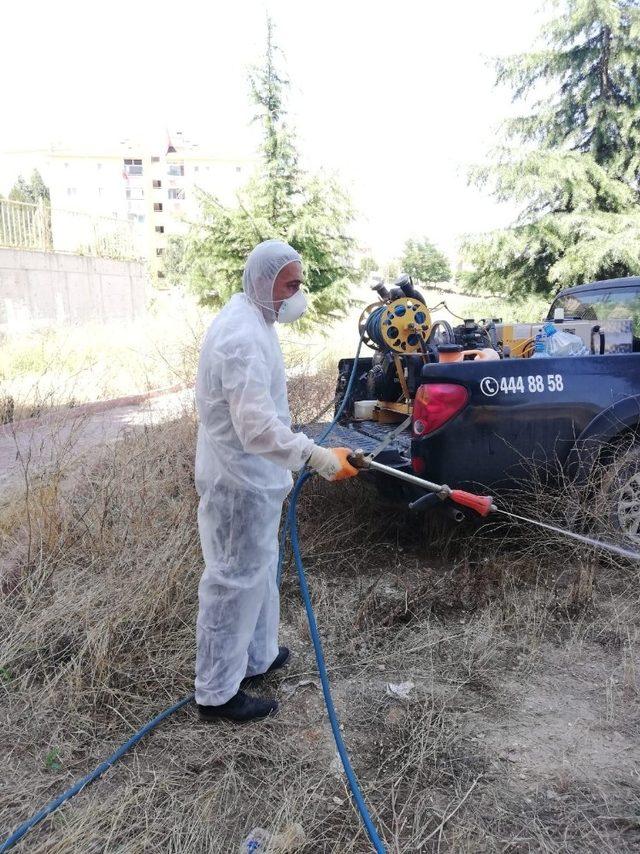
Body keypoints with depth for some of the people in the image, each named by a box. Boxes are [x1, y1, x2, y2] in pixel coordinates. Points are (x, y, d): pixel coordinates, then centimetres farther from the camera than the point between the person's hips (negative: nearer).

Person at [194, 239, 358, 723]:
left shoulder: (251, 321, 10)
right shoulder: (244, 337, -24)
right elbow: (258, 427, -32)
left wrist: (284, 467, 23)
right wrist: (320, 458, -34)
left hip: (252, 477, 11)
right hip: (239, 483, -11)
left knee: (259, 570, 22)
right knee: (235, 582, 1)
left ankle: (256, 655, 40)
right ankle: (217, 692, 17)